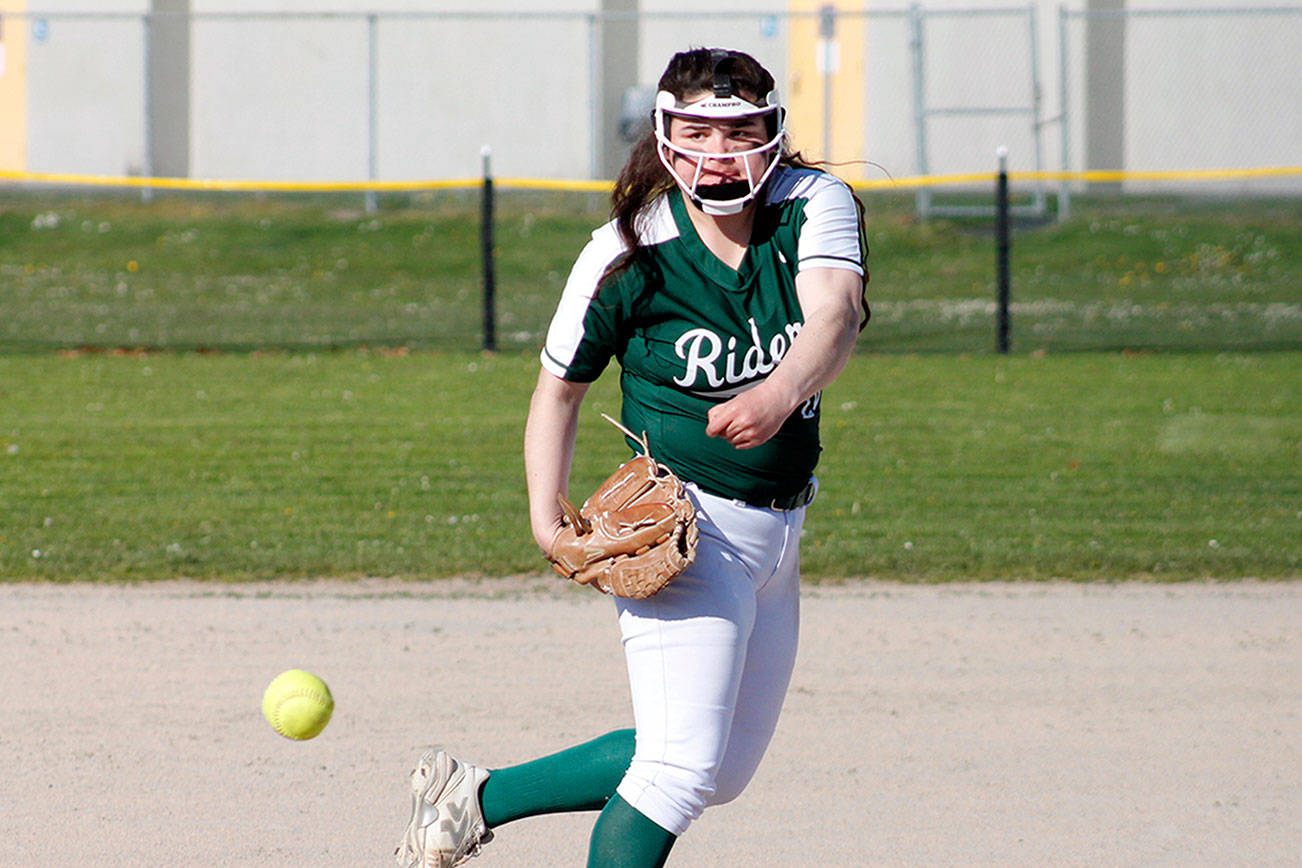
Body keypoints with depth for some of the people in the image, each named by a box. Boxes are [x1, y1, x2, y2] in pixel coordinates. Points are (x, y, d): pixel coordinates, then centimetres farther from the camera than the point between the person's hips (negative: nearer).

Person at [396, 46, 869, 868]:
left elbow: (835, 317, -26)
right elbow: (560, 385, 0)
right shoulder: (629, 253, -12)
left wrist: (780, 395, -48)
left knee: (724, 771, 16)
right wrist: (547, 514, -15)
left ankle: (477, 798, 28)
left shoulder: (816, 207, -7)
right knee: (684, 769, -18)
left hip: (779, 535, 5)